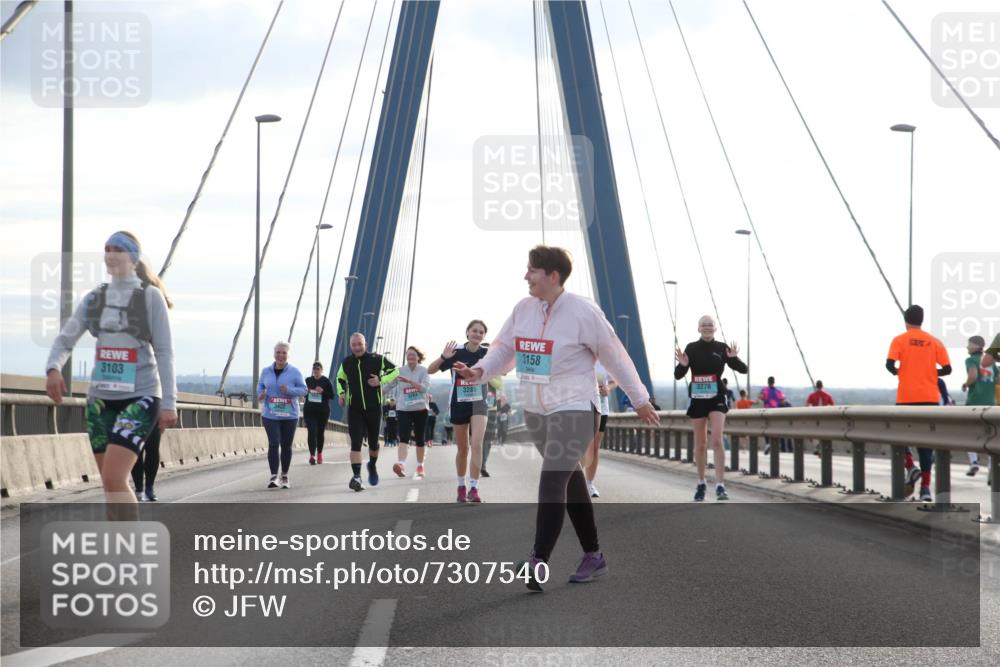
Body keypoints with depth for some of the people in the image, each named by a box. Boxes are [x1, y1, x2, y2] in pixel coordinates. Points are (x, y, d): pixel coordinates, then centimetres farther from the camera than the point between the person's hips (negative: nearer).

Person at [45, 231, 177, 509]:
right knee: (112, 483, 10)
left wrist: (169, 402, -12)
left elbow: (164, 352, -6)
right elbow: (65, 339, 6)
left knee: (113, 478, -20)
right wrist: (53, 369, -16)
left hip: (140, 397, -5)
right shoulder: (95, 297, 9)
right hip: (101, 398, 6)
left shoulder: (150, 296, -3)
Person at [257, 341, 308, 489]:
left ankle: (285, 476, 20)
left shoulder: (294, 372, -3)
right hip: (270, 414, 0)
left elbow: (304, 389, -3)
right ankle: (273, 476, -13)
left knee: (286, 445, 6)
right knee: (273, 443, -13)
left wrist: (289, 390, -20)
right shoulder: (266, 371, 5)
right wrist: (260, 394, -4)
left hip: (289, 415, 0)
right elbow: (260, 385, 19)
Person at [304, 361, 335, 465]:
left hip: (323, 411, 0)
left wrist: (323, 392, -18)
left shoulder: (326, 381, 0)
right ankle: (312, 455, -20)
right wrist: (308, 391, -5)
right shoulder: (308, 380, 7)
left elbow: (332, 396, -1)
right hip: (309, 411, 0)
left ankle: (319, 453, 28)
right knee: (312, 432, -12)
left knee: (320, 432, 10)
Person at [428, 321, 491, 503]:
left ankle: (474, 488, -18)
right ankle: (461, 486, 29)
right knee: (463, 449, 11)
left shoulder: (487, 353, -4)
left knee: (477, 444, -18)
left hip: (479, 402, 0)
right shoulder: (456, 353, -6)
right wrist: (443, 357, -23)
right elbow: (430, 370, -5)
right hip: (459, 404, 1)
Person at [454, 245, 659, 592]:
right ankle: (593, 556, 27)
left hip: (573, 410, -7)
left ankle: (538, 565, -22)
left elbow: (614, 355, -6)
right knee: (570, 480, 15)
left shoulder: (583, 312, -13)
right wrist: (480, 371, -11)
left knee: (552, 483, -17)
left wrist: (639, 399, 2)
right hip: (535, 410, 7)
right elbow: (504, 348, 9)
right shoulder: (523, 308, 3)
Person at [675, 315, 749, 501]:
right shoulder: (691, 348, 0)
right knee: (700, 444, 10)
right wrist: (683, 365, -21)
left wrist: (733, 358, -24)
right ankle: (701, 483, 26)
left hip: (717, 399, -2)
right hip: (697, 400, 2)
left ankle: (720, 486, -18)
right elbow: (678, 375, 1)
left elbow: (744, 369, -5)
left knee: (717, 440, -17)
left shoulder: (722, 348, -3)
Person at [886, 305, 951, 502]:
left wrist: (897, 372, 8)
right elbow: (947, 369, 1)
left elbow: (890, 364, -13)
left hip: (906, 398, -2)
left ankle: (910, 468, -7)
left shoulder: (899, 340, -1)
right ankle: (925, 486, -3)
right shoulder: (934, 342, 6)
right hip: (930, 398, 2)